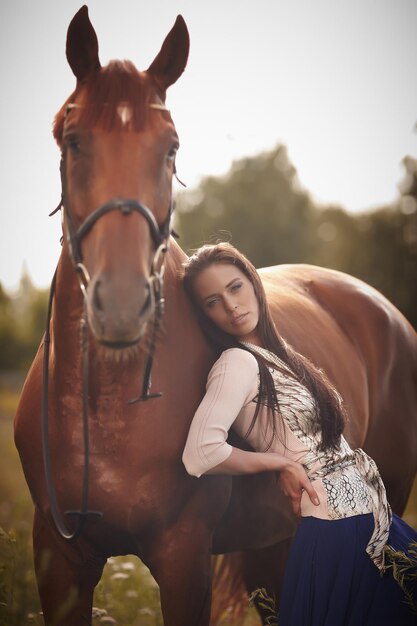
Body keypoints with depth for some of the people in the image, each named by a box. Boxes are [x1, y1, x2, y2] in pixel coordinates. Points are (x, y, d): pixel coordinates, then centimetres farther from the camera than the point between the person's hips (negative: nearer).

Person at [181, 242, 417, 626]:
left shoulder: (276, 353, 11)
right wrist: (279, 463, -13)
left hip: (372, 517, 8)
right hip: (336, 529, -8)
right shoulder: (236, 362, -13)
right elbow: (200, 455, -26)